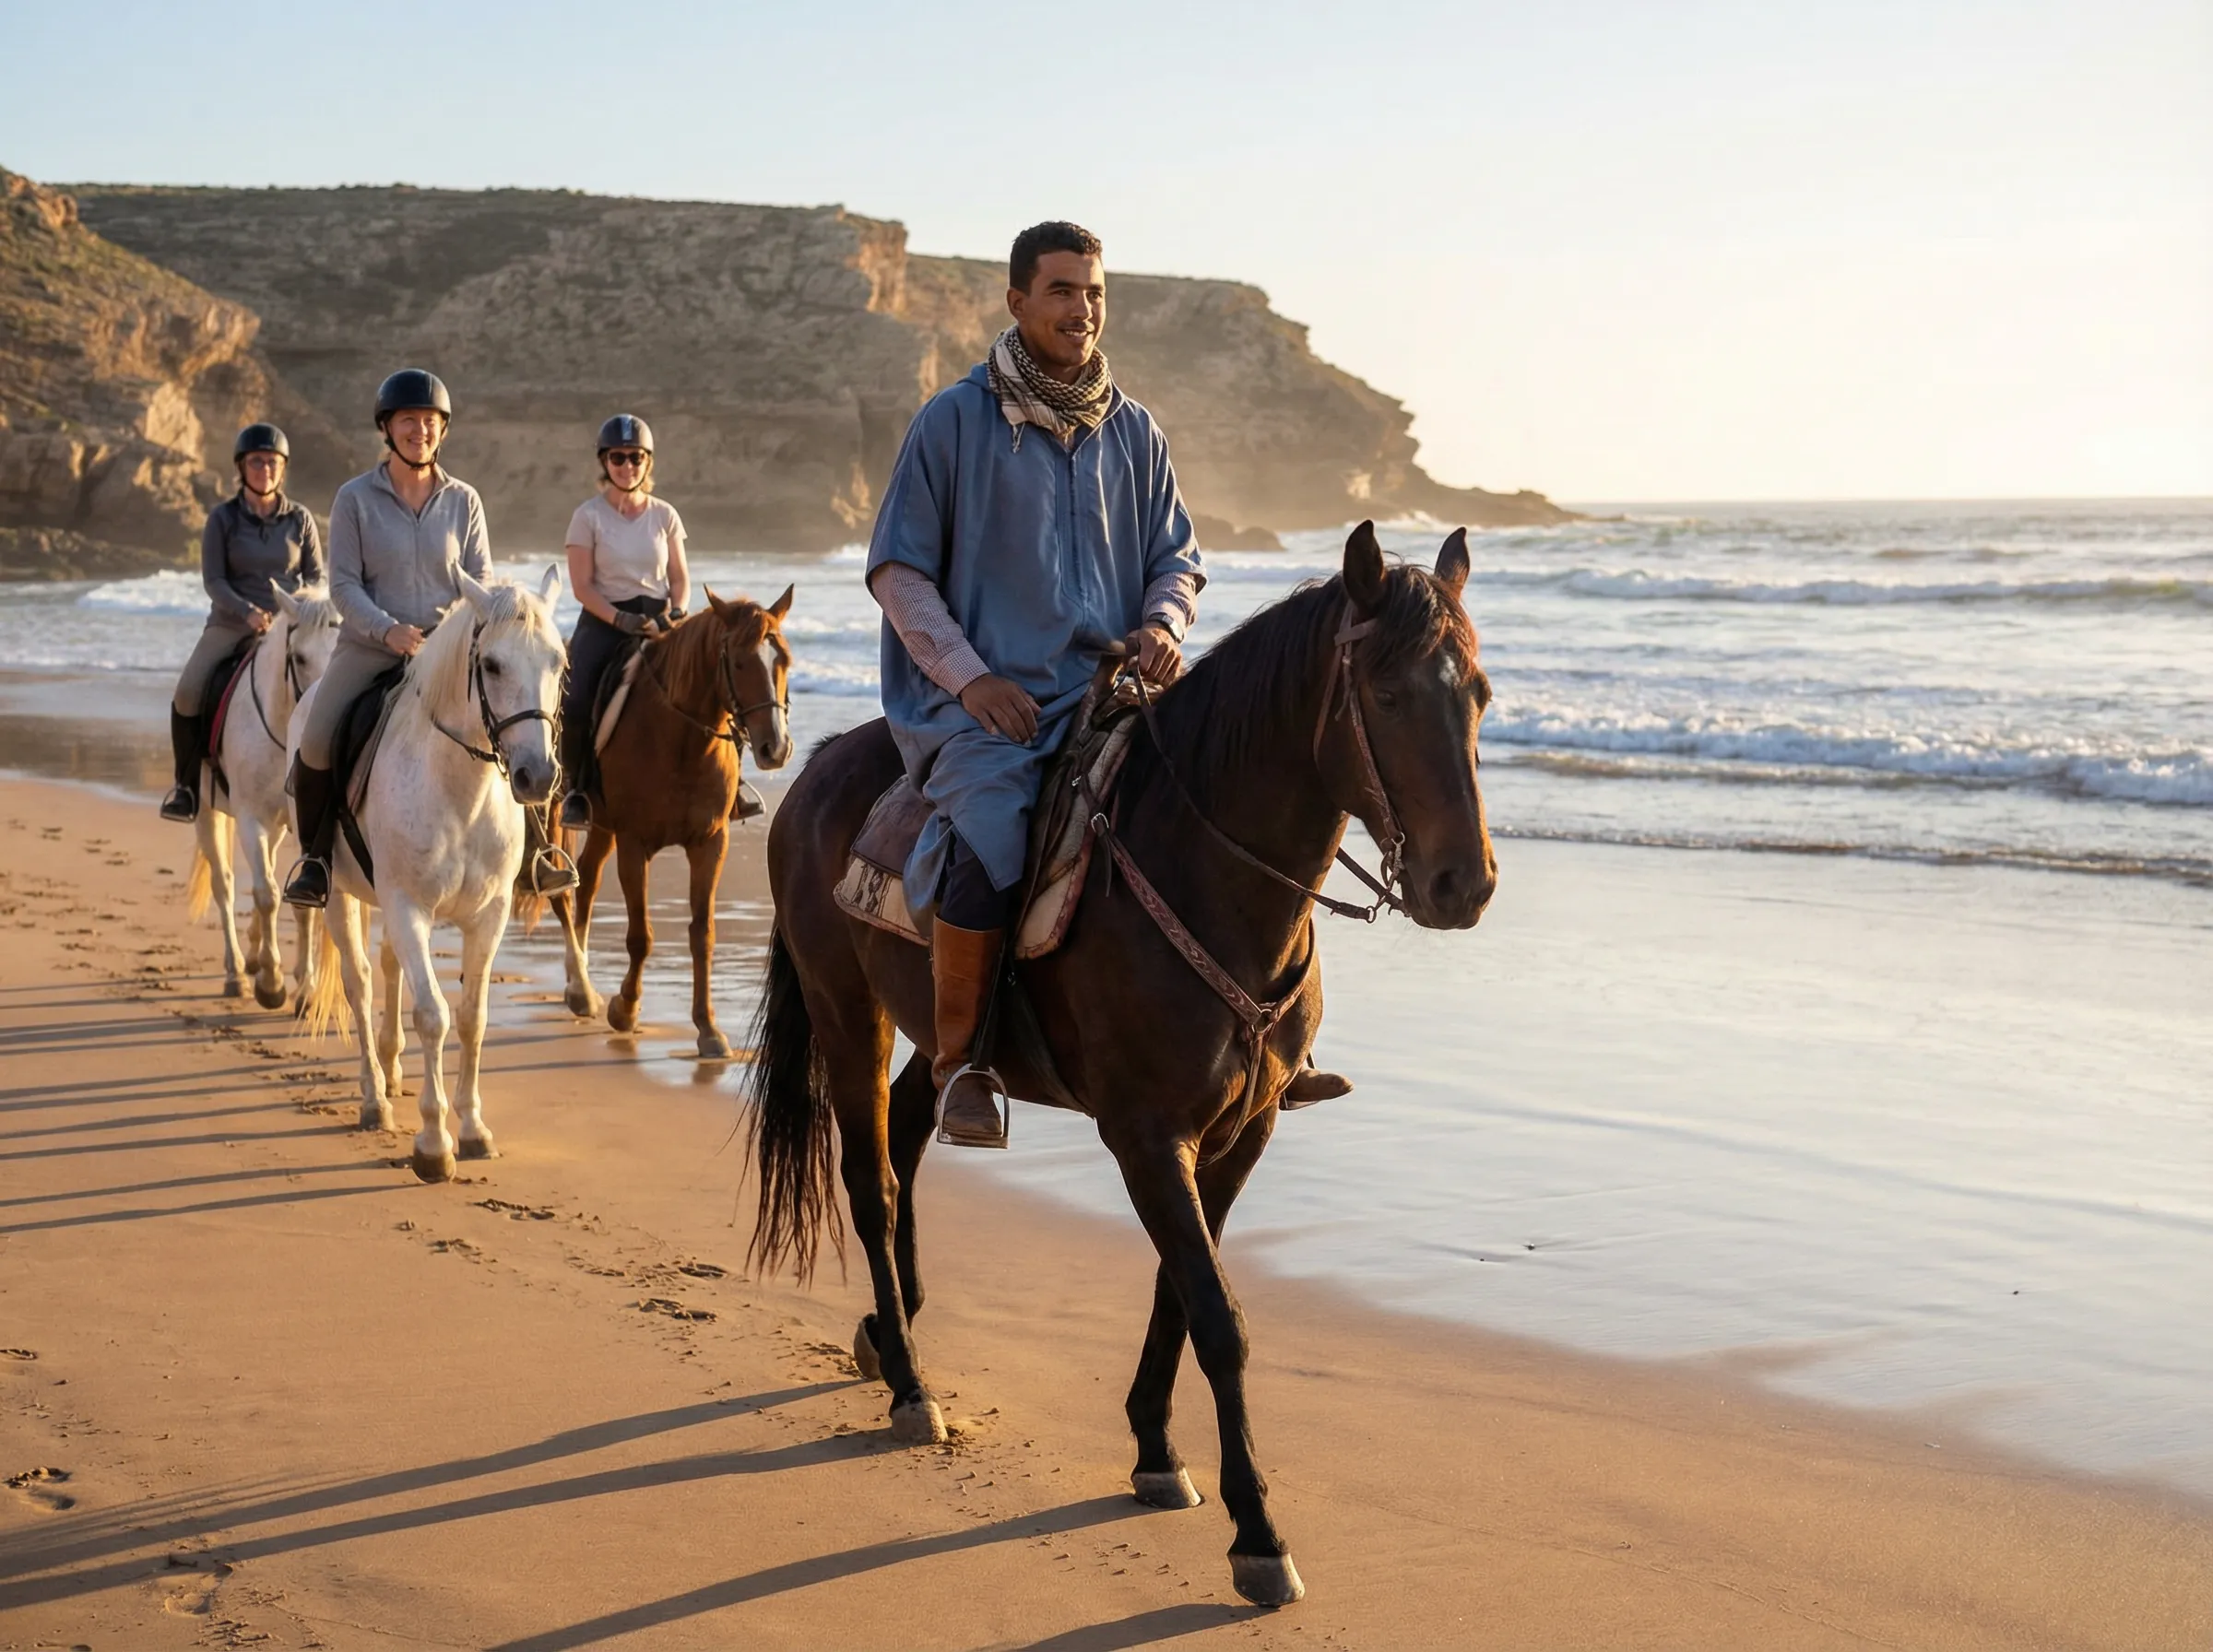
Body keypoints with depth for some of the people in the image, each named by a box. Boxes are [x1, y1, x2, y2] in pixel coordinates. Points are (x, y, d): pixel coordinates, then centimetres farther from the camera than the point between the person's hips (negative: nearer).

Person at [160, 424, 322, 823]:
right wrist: (248, 612, -21)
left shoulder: (300, 519, 5)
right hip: (231, 623, -1)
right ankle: (187, 782, 2)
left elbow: (316, 575, 7)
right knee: (188, 692, -17)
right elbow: (213, 579, -5)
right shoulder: (222, 518, 0)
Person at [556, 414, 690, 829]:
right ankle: (577, 789, -4)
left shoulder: (665, 515, 7)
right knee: (574, 705, -25)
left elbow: (680, 578, 12)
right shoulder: (589, 516, -2)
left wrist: (675, 613, -8)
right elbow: (582, 585, -6)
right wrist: (622, 620, -18)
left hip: (658, 619, 2)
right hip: (604, 620, -2)